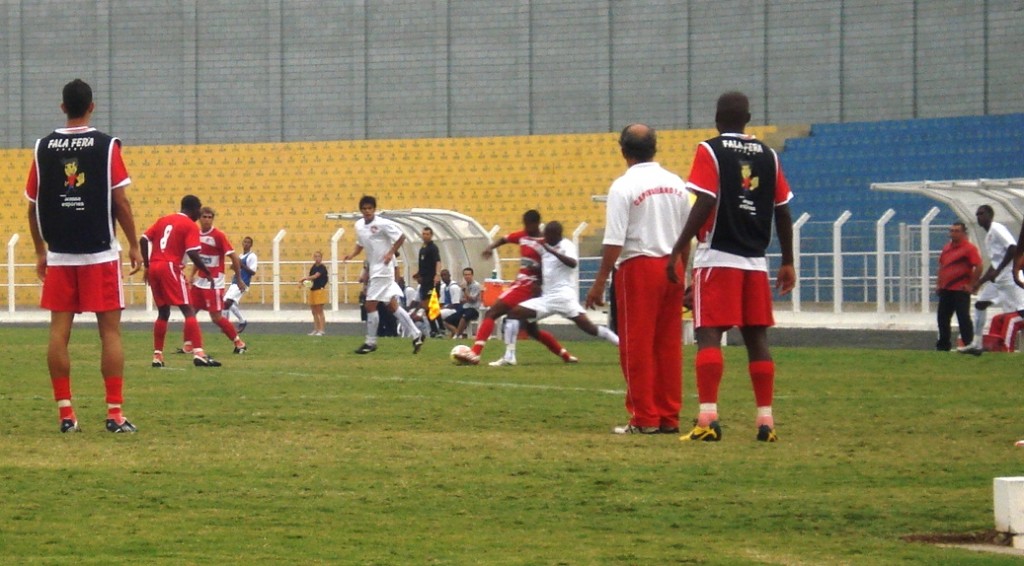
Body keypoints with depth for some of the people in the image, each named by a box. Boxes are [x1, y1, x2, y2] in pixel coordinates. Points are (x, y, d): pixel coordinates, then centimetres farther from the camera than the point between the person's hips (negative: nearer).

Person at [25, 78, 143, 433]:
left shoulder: (43, 148, 4)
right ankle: (115, 414, -5)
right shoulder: (106, 146, -4)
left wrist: (40, 250, 18)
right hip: (100, 253, -2)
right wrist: (134, 246, 3)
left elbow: (33, 206, 7)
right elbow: (121, 202, -7)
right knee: (110, 330, 0)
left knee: (59, 331, 4)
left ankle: (65, 413, 2)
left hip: (59, 255, 3)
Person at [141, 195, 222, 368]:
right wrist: (208, 273, -2)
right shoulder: (190, 226, -1)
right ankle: (198, 353, -18)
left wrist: (146, 266, 17)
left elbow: (143, 240, 12)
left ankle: (157, 355, 14)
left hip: (154, 267, 7)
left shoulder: (163, 220, 18)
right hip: (171, 268, -7)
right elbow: (192, 254, -12)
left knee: (163, 312, 17)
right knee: (188, 310, -6)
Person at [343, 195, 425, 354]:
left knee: (370, 305, -7)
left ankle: (370, 342, 3)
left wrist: (390, 253, -18)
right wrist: (352, 254, 5)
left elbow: (401, 237, -11)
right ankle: (415, 334, 14)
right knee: (392, 305, 9)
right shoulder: (359, 225, 8)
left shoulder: (382, 224, -15)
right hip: (373, 268, 8)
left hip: (383, 268, -8)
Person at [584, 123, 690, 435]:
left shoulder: (624, 186, -10)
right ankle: (669, 417, 11)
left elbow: (614, 242, -14)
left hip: (638, 268, -6)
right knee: (668, 345, 9)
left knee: (637, 347, 0)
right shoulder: (676, 184, 8)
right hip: (672, 268, 6)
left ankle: (645, 418, -1)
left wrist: (599, 283, -10)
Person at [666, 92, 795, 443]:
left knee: (709, 335, -7)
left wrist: (679, 249, -10)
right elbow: (783, 213, 11)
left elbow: (704, 204, -13)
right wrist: (787, 263, 18)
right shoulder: (768, 156, 10)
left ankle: (708, 418, -18)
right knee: (757, 338, 8)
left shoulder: (710, 151, -3)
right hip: (755, 261, 4)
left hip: (717, 257, -4)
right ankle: (766, 420, 7)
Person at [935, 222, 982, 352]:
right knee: (942, 318, 12)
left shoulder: (970, 248, -9)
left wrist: (971, 285, -14)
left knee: (964, 318, -7)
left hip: (960, 291, -8)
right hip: (945, 290, 8)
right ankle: (943, 344, 21)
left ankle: (969, 344, -4)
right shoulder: (947, 247, 14)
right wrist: (938, 284, 17)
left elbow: (978, 267, -15)